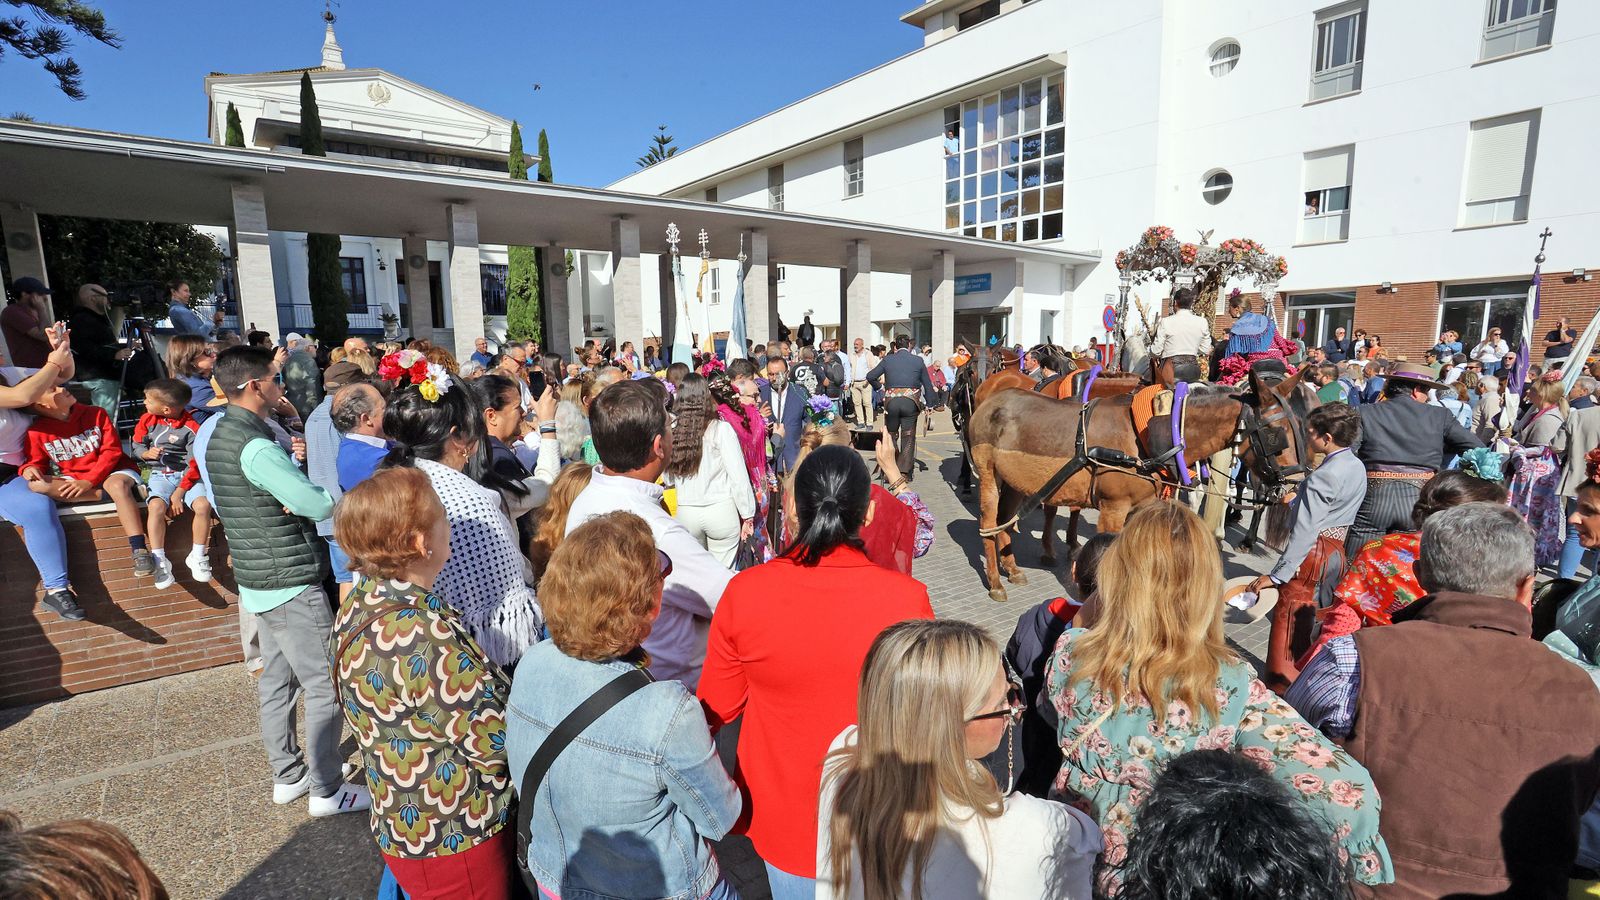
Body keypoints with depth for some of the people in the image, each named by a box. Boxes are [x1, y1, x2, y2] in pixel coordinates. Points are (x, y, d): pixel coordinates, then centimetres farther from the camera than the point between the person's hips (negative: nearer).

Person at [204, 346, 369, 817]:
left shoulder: (220, 435, 9)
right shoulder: (257, 447, -23)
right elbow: (321, 505, -22)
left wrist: (301, 491, -3)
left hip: (258, 579, 10)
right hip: (290, 582, -10)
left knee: (278, 680, 18)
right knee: (324, 685, 0)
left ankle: (287, 775, 31)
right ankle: (327, 790, 11)